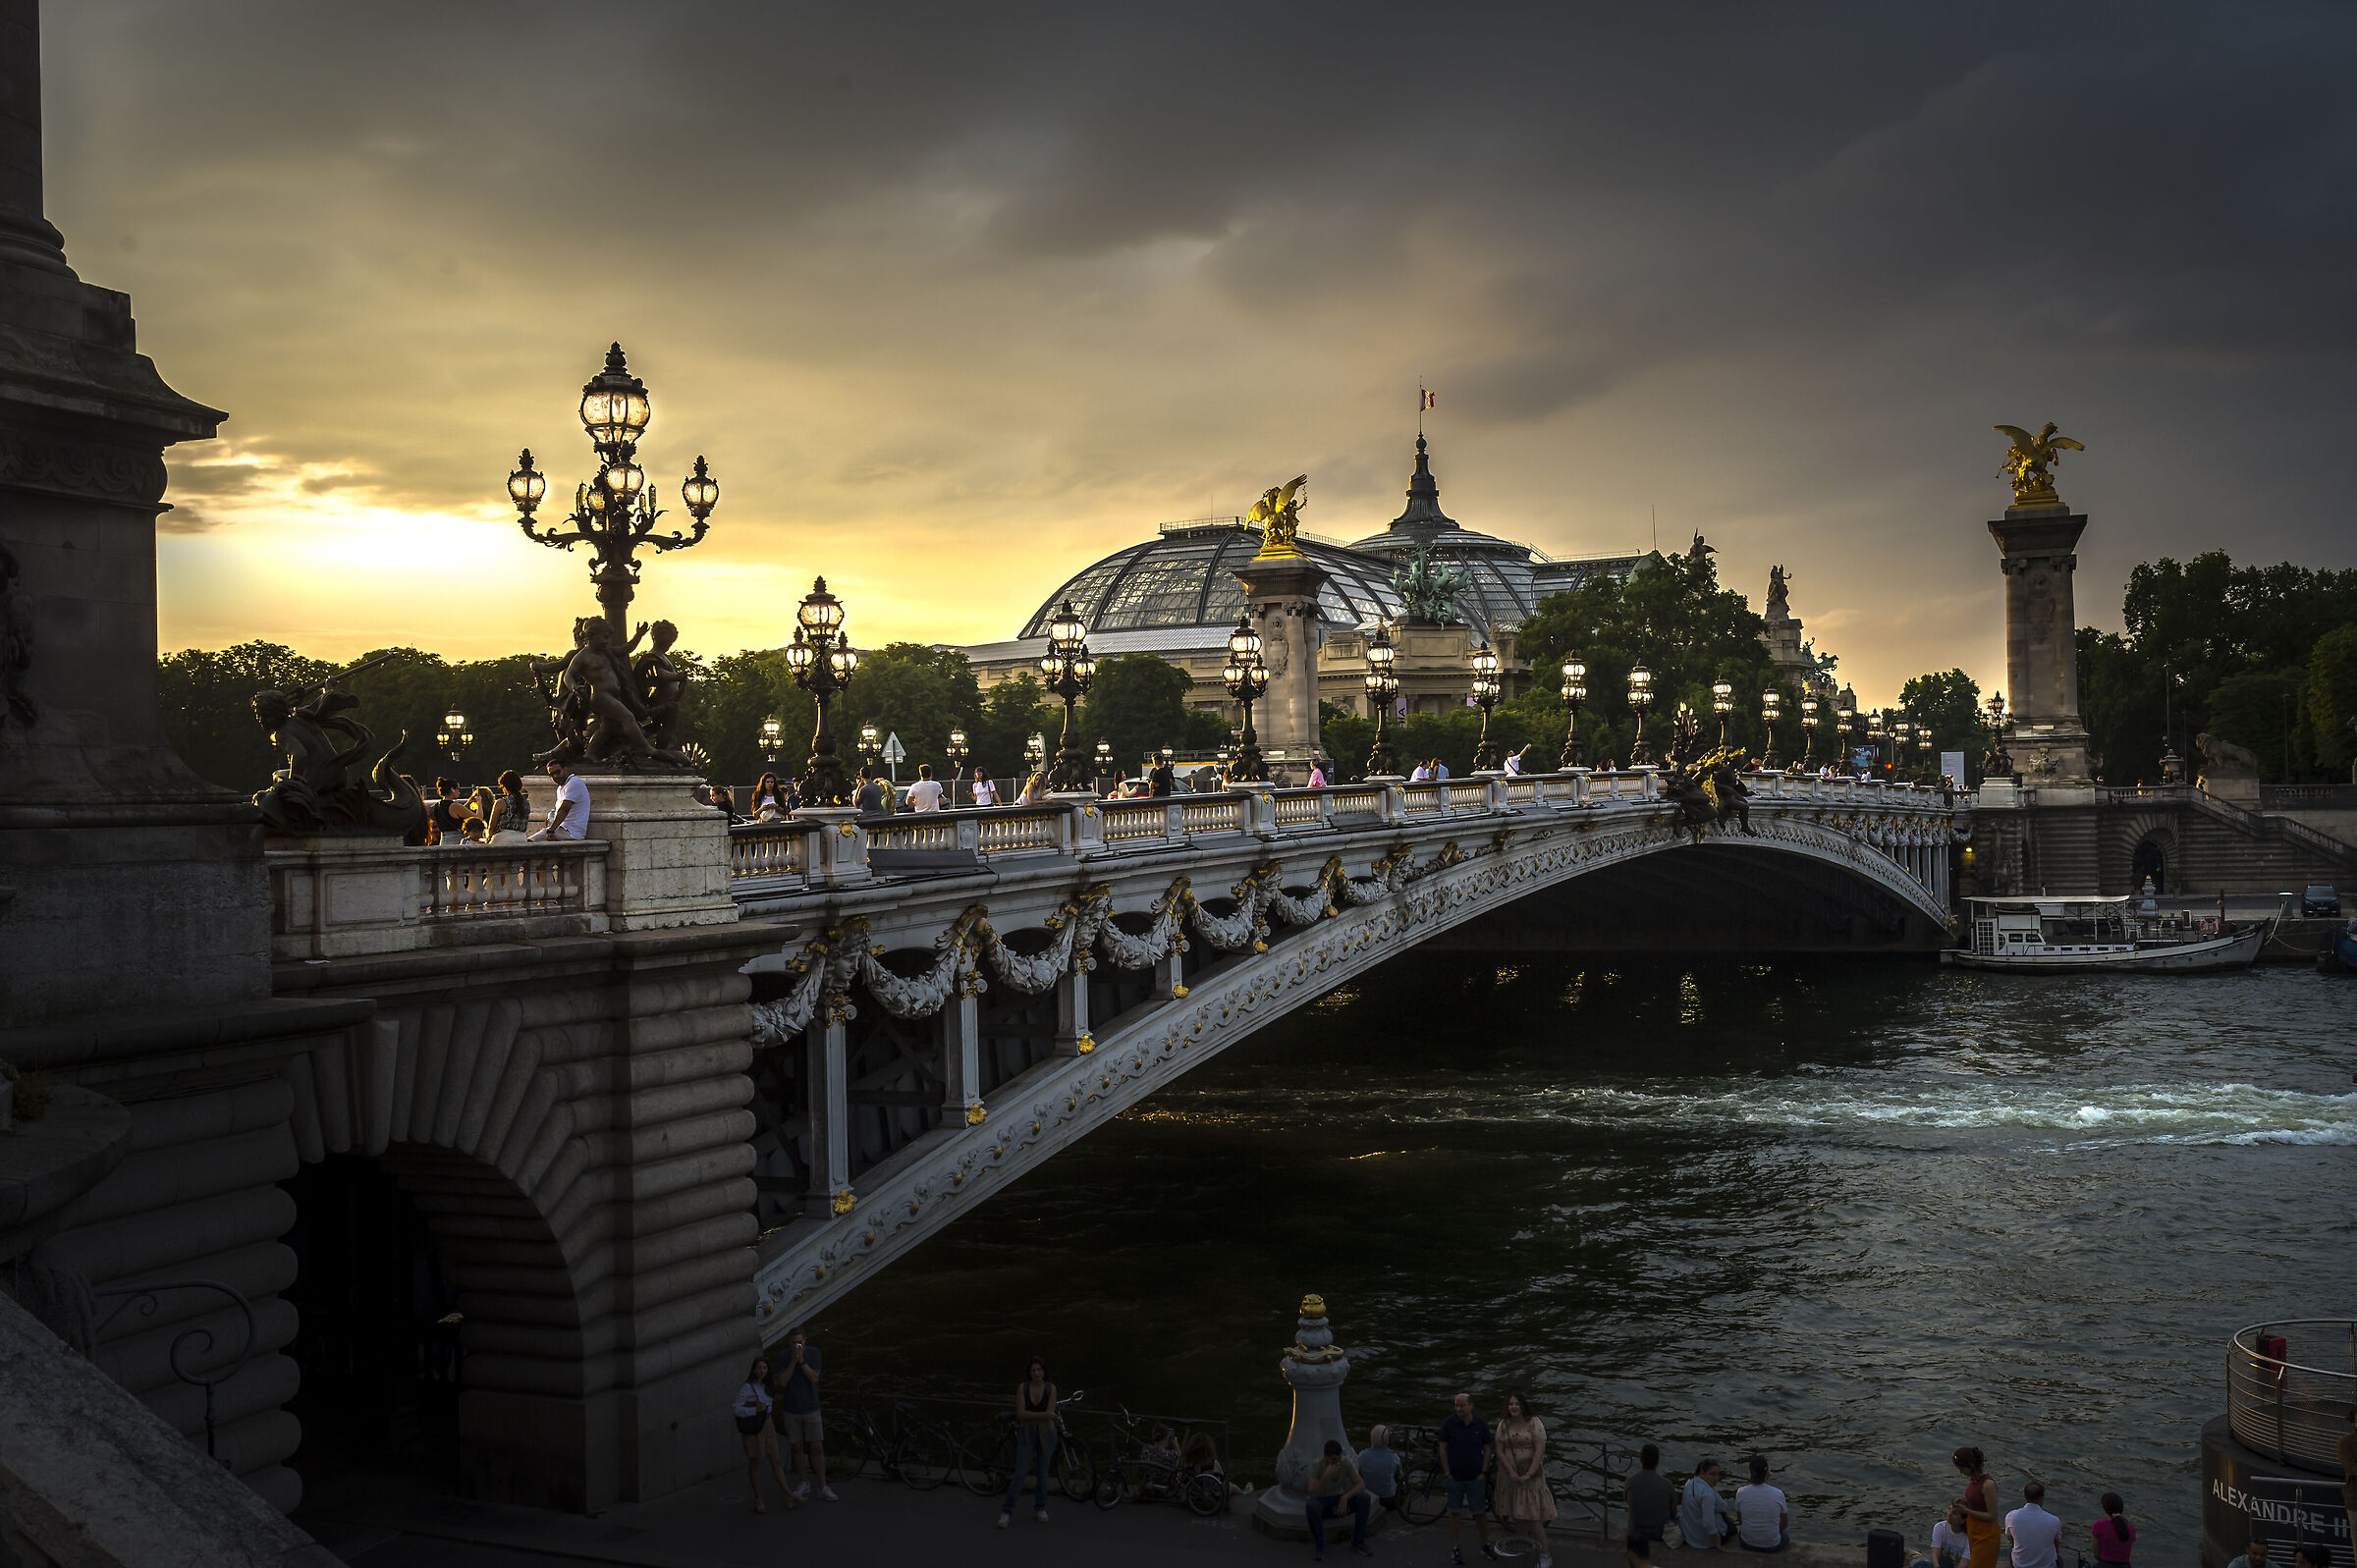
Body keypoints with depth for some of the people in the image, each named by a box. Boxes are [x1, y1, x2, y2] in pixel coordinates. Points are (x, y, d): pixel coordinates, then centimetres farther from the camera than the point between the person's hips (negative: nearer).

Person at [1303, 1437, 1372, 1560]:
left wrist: (1345, 1498, -32)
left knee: (1365, 1498, -24)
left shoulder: (1346, 1462, -13)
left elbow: (1361, 1484, -17)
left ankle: (1358, 1542, -12)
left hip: (1339, 1500, 3)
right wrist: (1326, 1475, -42)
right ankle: (1319, 1546, -20)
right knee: (1311, 1505, -39)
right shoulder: (1316, 1466, -21)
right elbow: (1313, 1494, -30)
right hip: (1321, 1503, -3)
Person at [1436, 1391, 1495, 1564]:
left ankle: (1485, 1545, 20)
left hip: (1475, 1478, 1)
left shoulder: (1481, 1425, -4)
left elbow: (1487, 1449, 4)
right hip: (1455, 1478, 0)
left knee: (1480, 1513, 5)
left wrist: (1483, 1472, -1)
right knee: (1455, 1513, 5)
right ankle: (1455, 1548, 13)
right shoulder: (1448, 1424, -7)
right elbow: (1443, 1449, -2)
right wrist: (1447, 1473, -5)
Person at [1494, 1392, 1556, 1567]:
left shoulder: (1534, 1423, -8)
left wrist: (1528, 1474, -17)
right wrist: (1512, 1472, -11)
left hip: (1530, 1474, -4)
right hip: (1510, 1474, 4)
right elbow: (1499, 1451, 0)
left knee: (1533, 1517, -6)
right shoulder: (1503, 1425, 2)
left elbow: (1540, 1449, -13)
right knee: (1517, 1517, 7)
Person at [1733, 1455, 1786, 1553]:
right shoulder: (1778, 1494, -17)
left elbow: (1740, 1520, 2)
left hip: (1747, 1544, 1)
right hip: (1773, 1546, -1)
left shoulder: (1741, 1493, -14)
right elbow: (1784, 1525, -4)